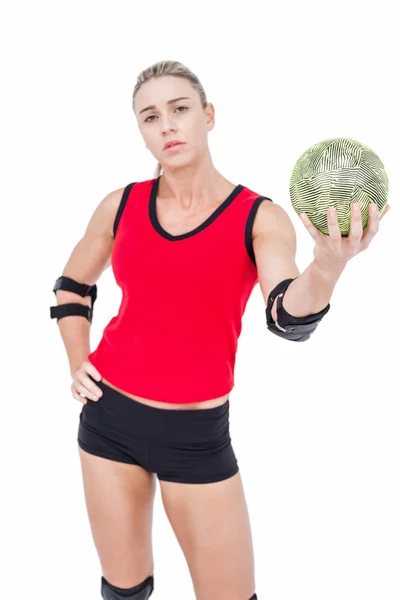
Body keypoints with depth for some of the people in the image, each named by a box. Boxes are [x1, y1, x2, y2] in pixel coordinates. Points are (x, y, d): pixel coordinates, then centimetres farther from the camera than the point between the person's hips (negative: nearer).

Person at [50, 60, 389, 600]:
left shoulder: (260, 217, -8)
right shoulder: (121, 205, 0)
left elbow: (290, 320, -25)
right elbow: (73, 285, 16)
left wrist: (328, 266, -45)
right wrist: (77, 361, 3)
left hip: (197, 433, -2)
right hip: (109, 416, 3)